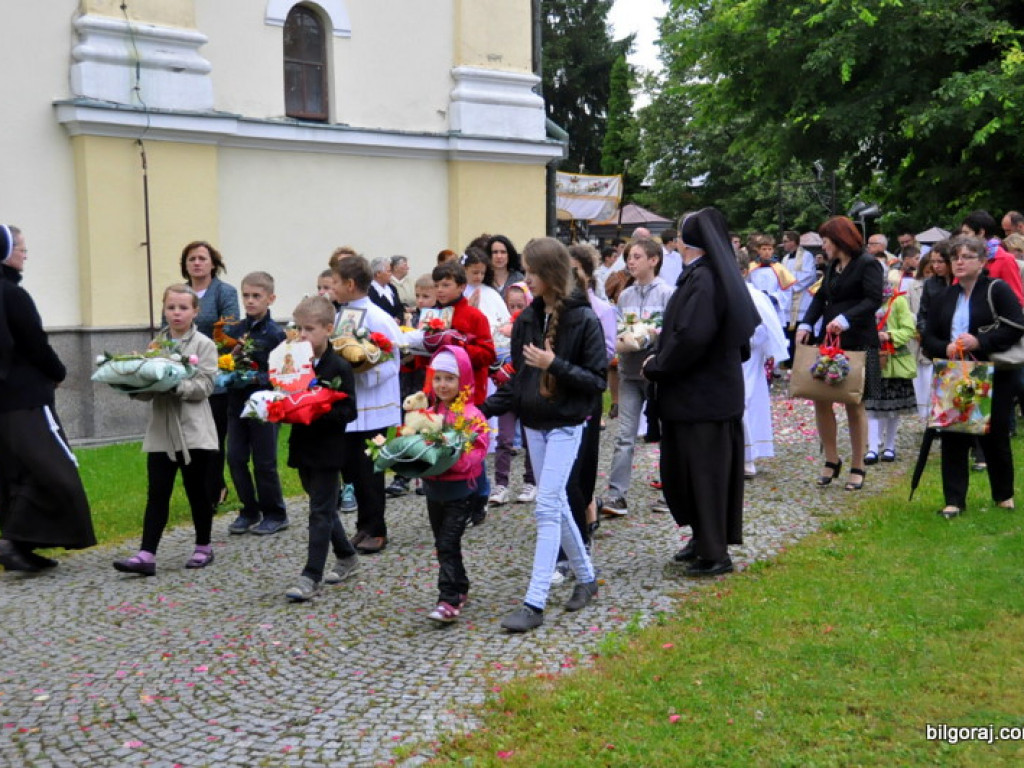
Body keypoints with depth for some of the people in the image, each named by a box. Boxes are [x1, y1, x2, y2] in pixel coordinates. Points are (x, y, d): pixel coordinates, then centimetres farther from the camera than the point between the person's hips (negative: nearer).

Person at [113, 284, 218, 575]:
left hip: (194, 431, -3)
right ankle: (146, 555, -2)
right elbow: (147, 391, 8)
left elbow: (204, 386, -12)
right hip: (161, 431, 4)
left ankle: (203, 548, 22)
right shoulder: (156, 344, 11)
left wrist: (176, 386, -26)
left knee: (197, 491, 7)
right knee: (157, 493, 1)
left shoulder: (204, 345, -1)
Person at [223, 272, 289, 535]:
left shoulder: (275, 334, -9)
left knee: (264, 462, 3)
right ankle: (249, 511, 22)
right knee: (235, 459, 7)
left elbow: (281, 372, -13)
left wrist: (258, 378, -26)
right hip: (237, 402, 5)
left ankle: (275, 514, 18)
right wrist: (230, 358, -11)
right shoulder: (233, 330, 5)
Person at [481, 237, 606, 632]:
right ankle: (586, 577, 31)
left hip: (566, 425, -6)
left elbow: (597, 379, -12)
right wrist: (486, 407, -3)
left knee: (547, 508, -10)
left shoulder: (584, 319, -12)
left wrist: (555, 365, -23)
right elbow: (518, 378, 9)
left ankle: (534, 603, -9)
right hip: (534, 423, 6)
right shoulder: (527, 319, 6)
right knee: (556, 504, 14)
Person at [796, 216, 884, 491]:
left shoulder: (867, 265, -8)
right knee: (820, 399, 3)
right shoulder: (832, 267, 16)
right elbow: (820, 297, 14)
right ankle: (832, 461, 17)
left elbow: (873, 300, -18)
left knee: (854, 404, 2)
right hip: (829, 342, 7)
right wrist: (806, 324, -1)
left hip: (857, 343, -7)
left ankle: (858, 468, 13)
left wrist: (846, 319, -29)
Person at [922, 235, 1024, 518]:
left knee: (994, 437, 5)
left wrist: (980, 341, -22)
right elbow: (928, 338, 10)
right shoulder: (945, 297, 12)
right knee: (953, 438, -1)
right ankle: (954, 500, 5)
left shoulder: (998, 290, -4)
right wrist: (945, 348, -11)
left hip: (993, 379, -4)